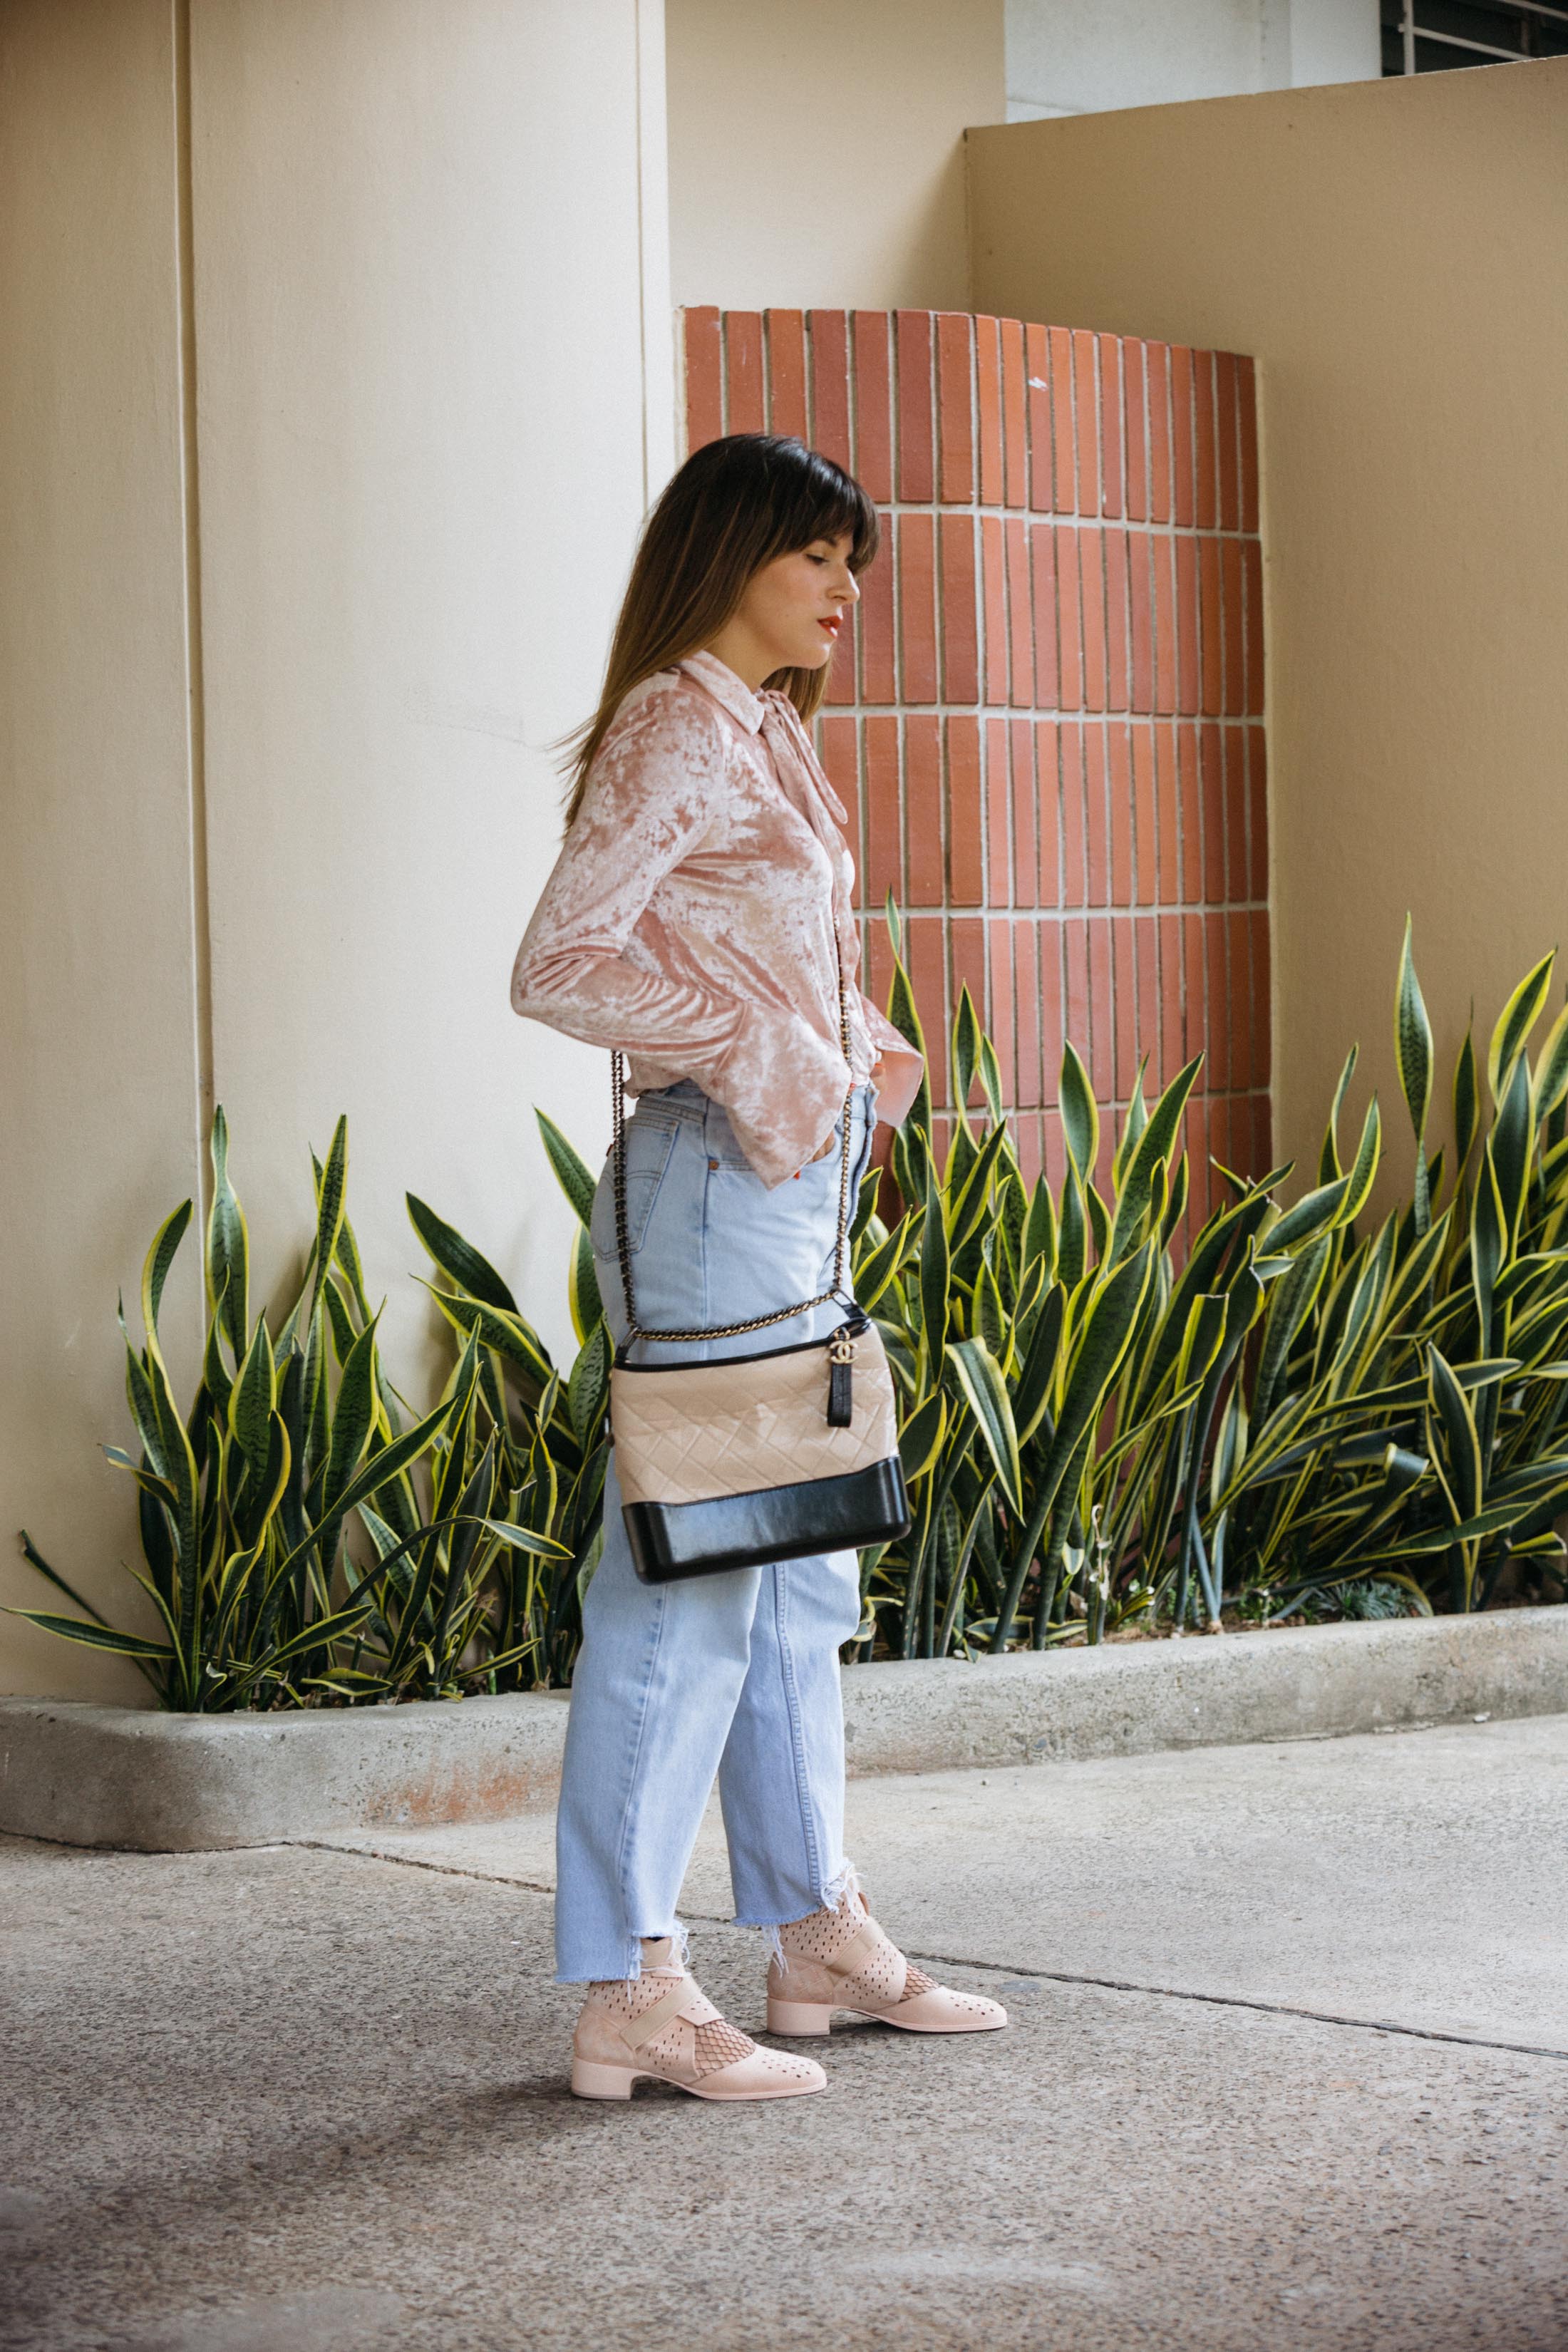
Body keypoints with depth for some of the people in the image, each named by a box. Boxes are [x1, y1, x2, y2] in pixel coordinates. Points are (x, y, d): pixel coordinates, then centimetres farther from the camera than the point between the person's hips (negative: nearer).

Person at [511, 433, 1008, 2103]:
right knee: (687, 1583, -8)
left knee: (800, 1579, 15)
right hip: (715, 1183, -10)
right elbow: (559, 963, -20)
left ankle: (816, 1932, 24)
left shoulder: (763, 737, 17)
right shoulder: (674, 731, -12)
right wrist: (763, 1055, -16)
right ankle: (626, 1993, -5)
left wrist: (851, 1058, 7)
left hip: (796, 1181, 10)